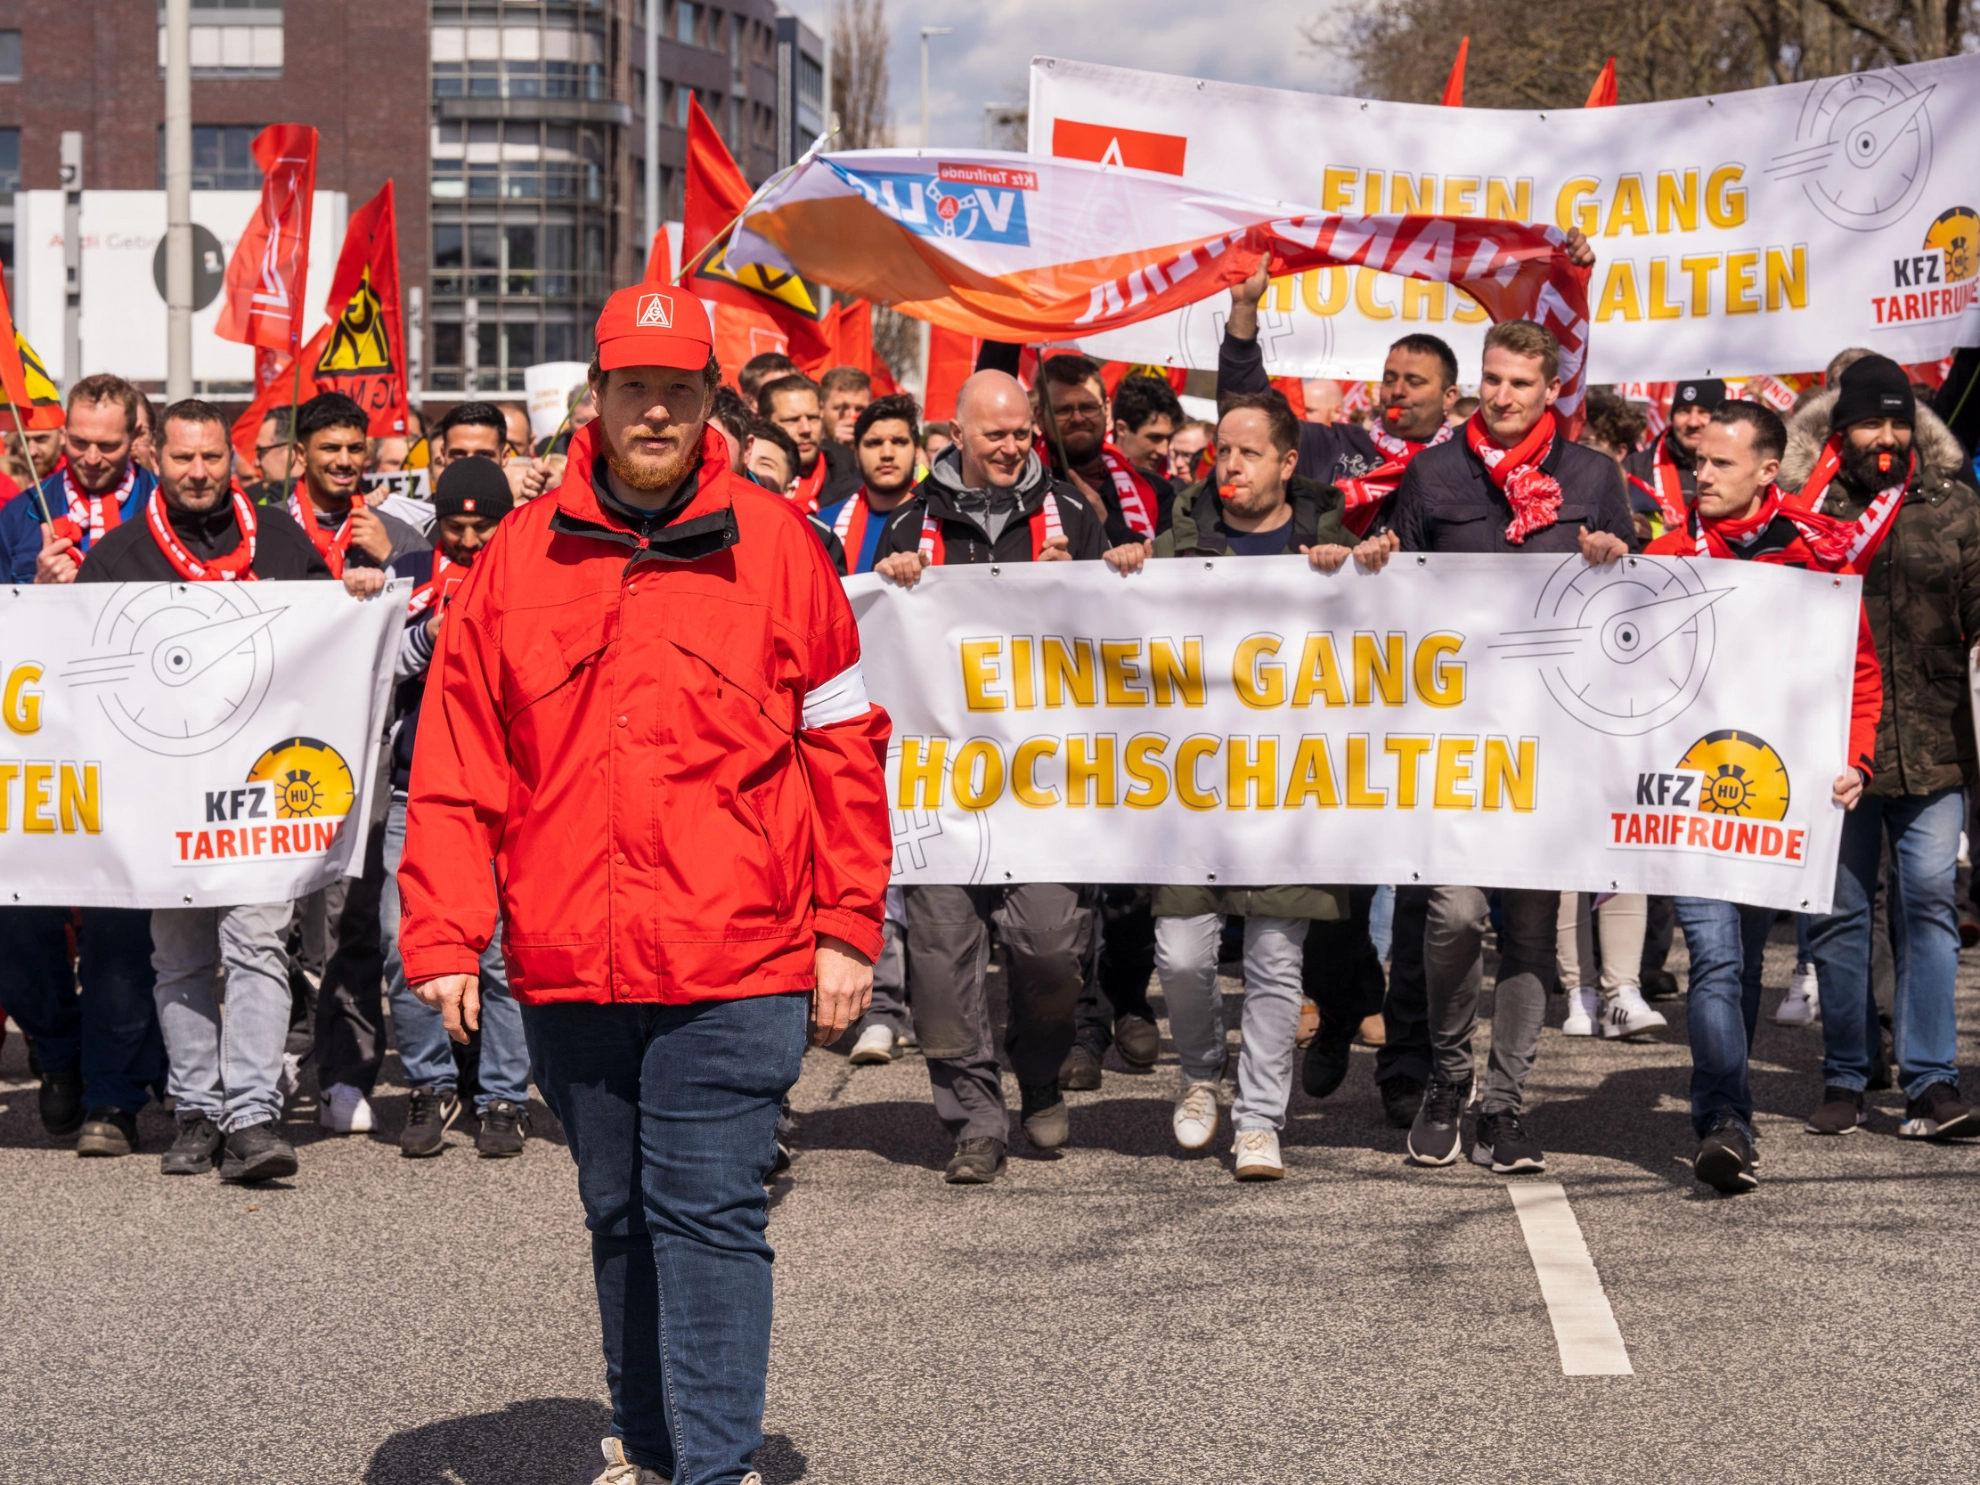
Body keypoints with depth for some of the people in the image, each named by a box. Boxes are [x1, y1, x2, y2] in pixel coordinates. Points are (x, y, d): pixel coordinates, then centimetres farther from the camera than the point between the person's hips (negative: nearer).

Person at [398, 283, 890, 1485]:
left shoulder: (775, 548, 1)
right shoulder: (517, 559, 5)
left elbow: (844, 746, 3)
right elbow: (457, 763, 6)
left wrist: (848, 927, 0)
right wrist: (444, 936, 0)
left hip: (731, 962, -3)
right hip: (568, 964, 3)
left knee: (708, 1213, -7)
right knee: (620, 1215, 15)